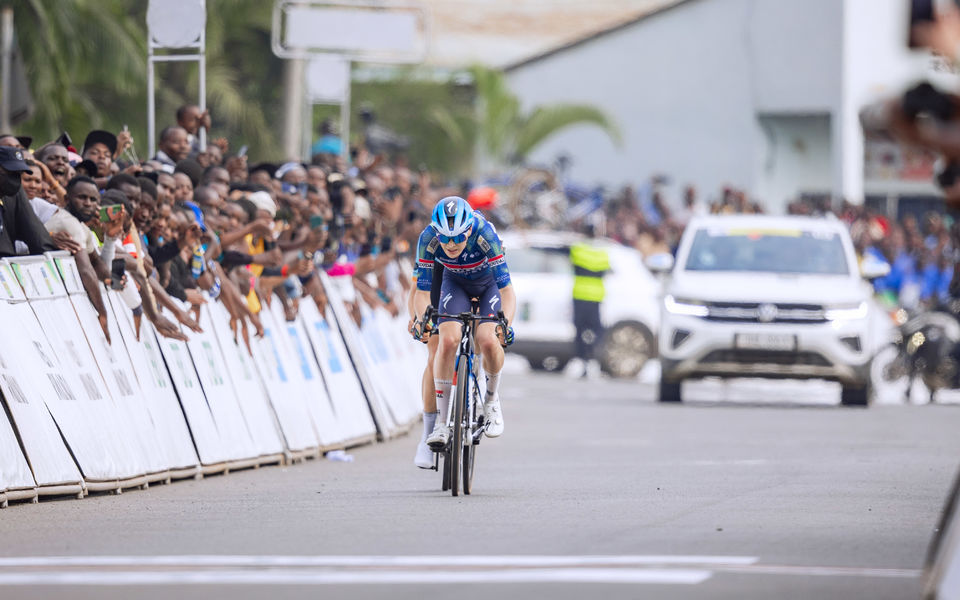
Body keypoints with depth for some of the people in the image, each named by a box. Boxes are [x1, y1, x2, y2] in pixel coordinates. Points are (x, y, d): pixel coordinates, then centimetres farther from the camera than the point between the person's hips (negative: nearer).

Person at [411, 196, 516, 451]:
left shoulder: (485, 234, -37)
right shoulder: (428, 240, -30)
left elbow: (506, 289, -36)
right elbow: (422, 291, -25)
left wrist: (506, 324, -50)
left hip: (490, 283, -2)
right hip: (455, 283, 2)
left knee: (487, 341, -25)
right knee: (447, 341, -22)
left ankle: (492, 399, 5)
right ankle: (441, 422, -13)